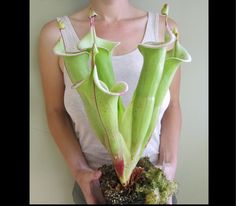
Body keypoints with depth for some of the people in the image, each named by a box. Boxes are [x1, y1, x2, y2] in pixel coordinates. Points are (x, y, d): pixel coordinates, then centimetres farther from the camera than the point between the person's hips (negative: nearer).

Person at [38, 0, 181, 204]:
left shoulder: (164, 28, -10)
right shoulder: (55, 34, -13)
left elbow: (171, 106, -1)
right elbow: (56, 111, -3)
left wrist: (170, 168, -10)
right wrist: (79, 170, -13)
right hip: (94, 185, -1)